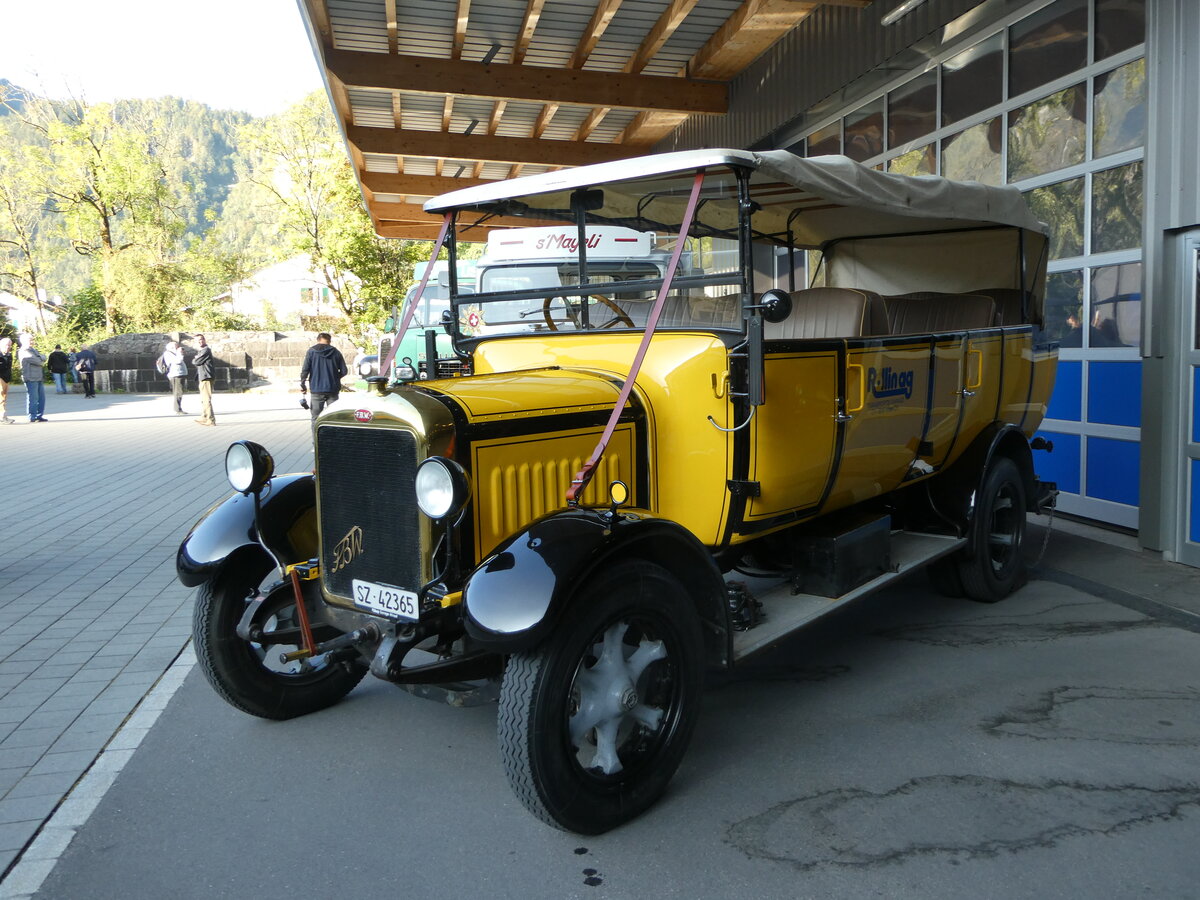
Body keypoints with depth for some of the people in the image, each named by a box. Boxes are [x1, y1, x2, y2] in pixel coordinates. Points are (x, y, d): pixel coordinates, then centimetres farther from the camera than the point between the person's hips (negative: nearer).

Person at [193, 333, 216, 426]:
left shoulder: (206, 350, -11)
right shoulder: (200, 351, 21)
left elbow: (196, 362, -12)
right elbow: (194, 361, 21)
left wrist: (194, 359, 7)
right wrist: (195, 359, 2)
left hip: (206, 377, -11)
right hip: (202, 377, 11)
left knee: (206, 399, -12)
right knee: (203, 399, 18)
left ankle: (211, 419, -12)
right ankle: (204, 417, 28)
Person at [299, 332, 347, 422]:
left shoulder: (312, 351, -3)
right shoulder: (336, 352, 3)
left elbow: (305, 370, -8)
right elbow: (343, 371, 2)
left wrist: (302, 385, 2)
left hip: (317, 390, -2)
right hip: (333, 389, 2)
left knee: (316, 418, 4)